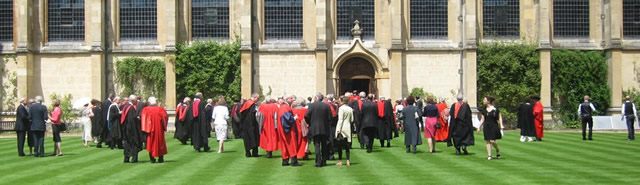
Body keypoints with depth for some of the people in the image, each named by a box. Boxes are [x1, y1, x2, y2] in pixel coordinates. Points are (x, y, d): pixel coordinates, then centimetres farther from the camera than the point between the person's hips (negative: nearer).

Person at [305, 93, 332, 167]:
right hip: (324, 129, 2)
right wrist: (328, 126, 12)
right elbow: (329, 117, -2)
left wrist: (309, 123, 7)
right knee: (324, 145, 12)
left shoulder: (312, 105, -6)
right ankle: (324, 161, 14)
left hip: (314, 129, -2)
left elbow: (306, 116, -9)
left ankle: (318, 162, -6)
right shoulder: (326, 106, 0)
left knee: (317, 145, 0)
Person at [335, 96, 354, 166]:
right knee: (347, 145, 8)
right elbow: (352, 120, 10)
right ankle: (348, 161, 4)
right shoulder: (350, 109, 8)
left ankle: (340, 161, 2)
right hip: (348, 128, 5)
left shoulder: (341, 108, -10)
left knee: (339, 145, 2)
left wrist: (338, 129, -14)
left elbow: (340, 119, -14)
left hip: (342, 128, -5)